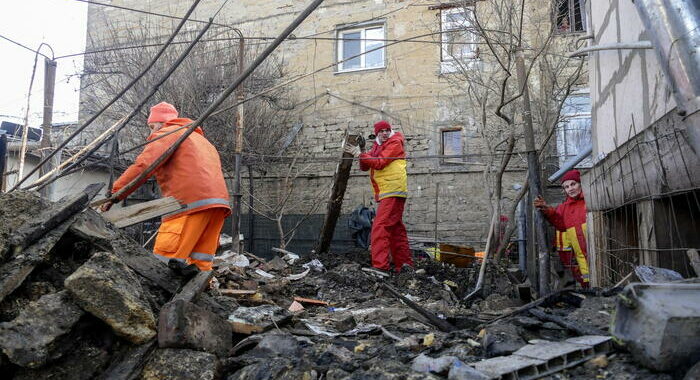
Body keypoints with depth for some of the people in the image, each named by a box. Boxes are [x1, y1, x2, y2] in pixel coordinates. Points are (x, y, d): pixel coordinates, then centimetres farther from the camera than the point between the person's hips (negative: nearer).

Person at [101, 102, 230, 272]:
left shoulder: (167, 133, 10)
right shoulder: (201, 138, 35)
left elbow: (143, 166, -5)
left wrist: (115, 194, -3)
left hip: (190, 202, -8)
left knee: (165, 261, -10)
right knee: (201, 264, 6)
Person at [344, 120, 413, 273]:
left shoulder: (395, 143, -4)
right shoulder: (377, 147, 21)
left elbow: (380, 162, -16)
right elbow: (365, 167, 11)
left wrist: (361, 154, -19)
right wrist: (360, 154, -8)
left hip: (393, 191, -10)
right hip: (386, 193, 10)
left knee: (380, 227, -17)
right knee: (396, 228, 12)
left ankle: (380, 265, -21)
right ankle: (404, 264, 19)